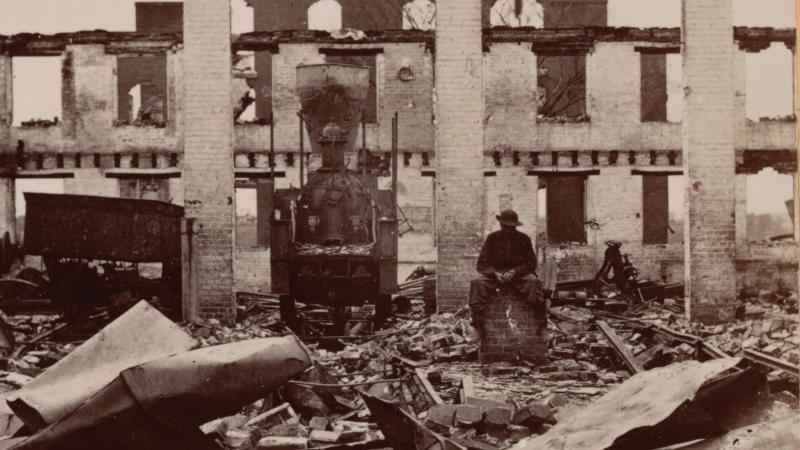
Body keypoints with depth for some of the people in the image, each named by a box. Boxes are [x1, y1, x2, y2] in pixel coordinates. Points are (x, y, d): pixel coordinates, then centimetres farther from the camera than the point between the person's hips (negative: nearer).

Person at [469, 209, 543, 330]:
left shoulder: (524, 239, 6)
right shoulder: (492, 238, 7)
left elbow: (531, 263, 1)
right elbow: (482, 264, 3)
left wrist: (514, 272, -16)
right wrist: (494, 273, -17)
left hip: (518, 274, -1)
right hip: (495, 274, 1)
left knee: (533, 281, -33)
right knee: (477, 283, -28)